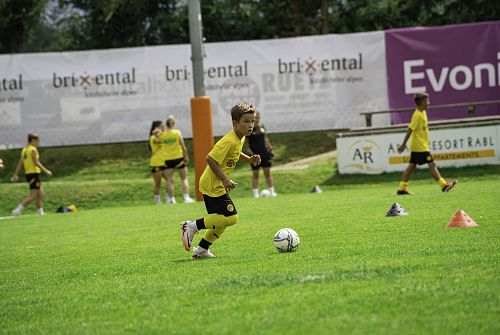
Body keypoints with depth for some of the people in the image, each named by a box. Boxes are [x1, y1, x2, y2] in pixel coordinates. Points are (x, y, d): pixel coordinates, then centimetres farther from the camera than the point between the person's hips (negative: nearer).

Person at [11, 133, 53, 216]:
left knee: (40, 195, 14)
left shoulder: (24, 150, 15)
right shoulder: (33, 149, -10)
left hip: (28, 174, 10)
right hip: (34, 174, -10)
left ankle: (40, 212, 14)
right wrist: (46, 171, -14)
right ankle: (17, 210, -17)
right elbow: (36, 163, -17)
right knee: (33, 195, -10)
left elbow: (20, 164, 13)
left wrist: (15, 175, 11)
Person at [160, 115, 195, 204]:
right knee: (184, 178, 10)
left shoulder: (162, 135, -6)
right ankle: (186, 197, 3)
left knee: (169, 180, 6)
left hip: (168, 160, 0)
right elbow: (183, 146, -6)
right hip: (179, 158, 0)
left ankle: (171, 199, 3)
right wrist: (186, 157, 3)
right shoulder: (177, 132, -7)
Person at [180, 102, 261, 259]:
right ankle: (193, 226, -8)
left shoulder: (240, 139, 9)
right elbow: (210, 159, -25)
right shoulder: (229, 141, -22)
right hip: (214, 185, -10)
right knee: (231, 217, -14)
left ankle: (201, 249, 20)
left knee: (221, 220, 14)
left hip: (211, 185, 10)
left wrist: (249, 159, 13)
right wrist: (225, 179, -24)